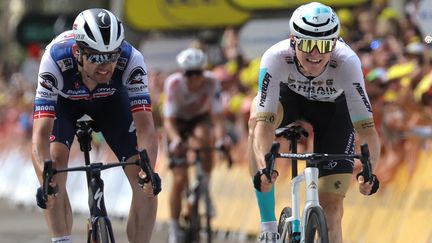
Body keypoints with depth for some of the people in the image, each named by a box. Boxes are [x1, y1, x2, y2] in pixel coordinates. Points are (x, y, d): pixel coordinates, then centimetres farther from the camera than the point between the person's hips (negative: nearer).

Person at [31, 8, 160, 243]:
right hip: (64, 100, -1)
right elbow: (40, 134, -45)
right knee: (55, 158, -28)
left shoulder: (131, 60, -38)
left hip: (110, 99, 1)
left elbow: (145, 127, -40)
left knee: (145, 183, -13)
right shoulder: (56, 59, -41)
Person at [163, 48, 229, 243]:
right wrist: (175, 140, -48)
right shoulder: (173, 84, -29)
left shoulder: (211, 82, -27)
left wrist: (221, 139, -48)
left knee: (203, 137, -38)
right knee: (179, 179, -10)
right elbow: (169, 120, -29)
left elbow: (217, 116, -30)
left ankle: (206, 186, -18)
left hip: (200, 119, 1)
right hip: (179, 123, -1)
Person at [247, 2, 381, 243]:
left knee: (332, 206, -9)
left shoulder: (346, 63, -38)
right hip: (289, 96, 0)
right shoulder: (275, 58, -37)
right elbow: (263, 123, -43)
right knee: (256, 118, -35)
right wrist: (263, 168, -60)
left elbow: (366, 127, -40)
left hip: (333, 108, 0)